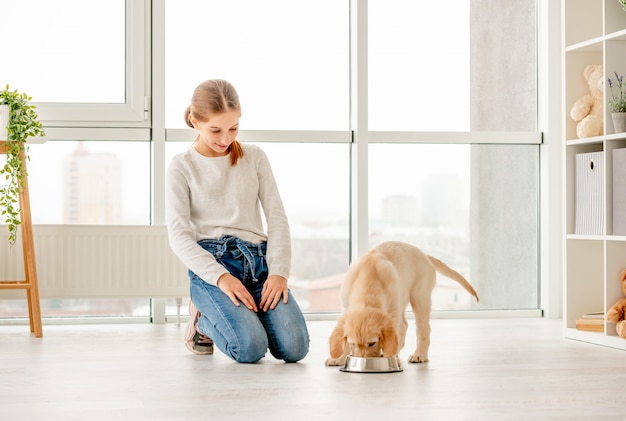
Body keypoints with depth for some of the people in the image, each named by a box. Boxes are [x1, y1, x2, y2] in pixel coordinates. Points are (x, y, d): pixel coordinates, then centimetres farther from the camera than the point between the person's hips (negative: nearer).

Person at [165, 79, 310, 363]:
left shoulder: (255, 157, 14)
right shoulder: (182, 166, 5)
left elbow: (277, 216, 8)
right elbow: (178, 234, -5)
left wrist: (278, 271, -9)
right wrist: (220, 276, -19)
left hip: (258, 260, 3)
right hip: (211, 264, -3)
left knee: (294, 347, -21)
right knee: (250, 348, -27)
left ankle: (247, 315, 11)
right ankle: (204, 319, 6)